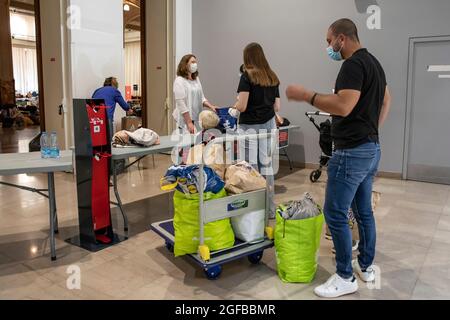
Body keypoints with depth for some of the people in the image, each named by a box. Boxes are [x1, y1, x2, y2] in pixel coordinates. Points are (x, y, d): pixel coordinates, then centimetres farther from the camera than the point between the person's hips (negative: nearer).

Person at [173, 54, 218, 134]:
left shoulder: (196, 79, 12)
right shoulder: (179, 81, -8)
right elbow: (181, 104, -14)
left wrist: (211, 106, -2)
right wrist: (189, 123, -18)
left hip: (198, 120, 6)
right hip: (186, 120, -6)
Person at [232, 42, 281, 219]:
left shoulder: (247, 76, -7)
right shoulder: (273, 78, 10)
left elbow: (241, 106, -13)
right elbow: (277, 107, 11)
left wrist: (234, 106, 8)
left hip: (250, 126, -5)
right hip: (269, 125, 6)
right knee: (267, 167, 11)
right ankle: (270, 210, 19)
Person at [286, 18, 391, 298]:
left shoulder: (354, 64, -16)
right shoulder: (373, 62, 16)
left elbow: (343, 106, -28)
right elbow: (386, 102, 25)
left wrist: (306, 95, -19)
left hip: (352, 152, -10)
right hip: (371, 149, 10)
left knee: (335, 213, -2)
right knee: (363, 210, 17)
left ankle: (346, 278, 8)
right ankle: (366, 266, 30)